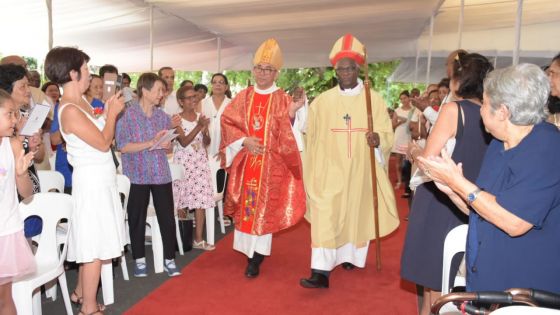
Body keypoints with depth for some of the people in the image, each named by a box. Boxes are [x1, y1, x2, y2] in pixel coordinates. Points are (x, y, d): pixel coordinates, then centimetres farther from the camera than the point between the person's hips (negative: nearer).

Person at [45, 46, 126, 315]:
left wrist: (108, 111, 8)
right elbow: (103, 143, -19)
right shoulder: (70, 110, -19)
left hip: (100, 180, 10)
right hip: (92, 181, -10)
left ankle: (81, 292, 35)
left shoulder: (81, 103, 10)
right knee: (95, 246, -1)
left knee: (90, 242, 19)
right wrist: (112, 112, -9)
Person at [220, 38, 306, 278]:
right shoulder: (243, 97, 8)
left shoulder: (283, 100, -1)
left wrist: (291, 115, -29)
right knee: (246, 206, 10)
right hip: (245, 162, 3)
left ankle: (255, 258, 6)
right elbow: (227, 122, 4)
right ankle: (250, 250, 27)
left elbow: (287, 135, -9)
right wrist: (244, 141, -11)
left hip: (271, 164, -3)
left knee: (264, 207, -1)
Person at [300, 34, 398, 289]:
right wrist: (313, 174, 6)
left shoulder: (374, 100, -1)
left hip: (361, 171, 1)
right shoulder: (322, 101, 0)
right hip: (330, 171, -1)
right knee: (324, 218, -9)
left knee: (357, 215, 13)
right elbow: (313, 139, 5)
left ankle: (349, 255, 37)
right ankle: (321, 272, -8)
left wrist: (378, 139, -26)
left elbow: (387, 134, -3)